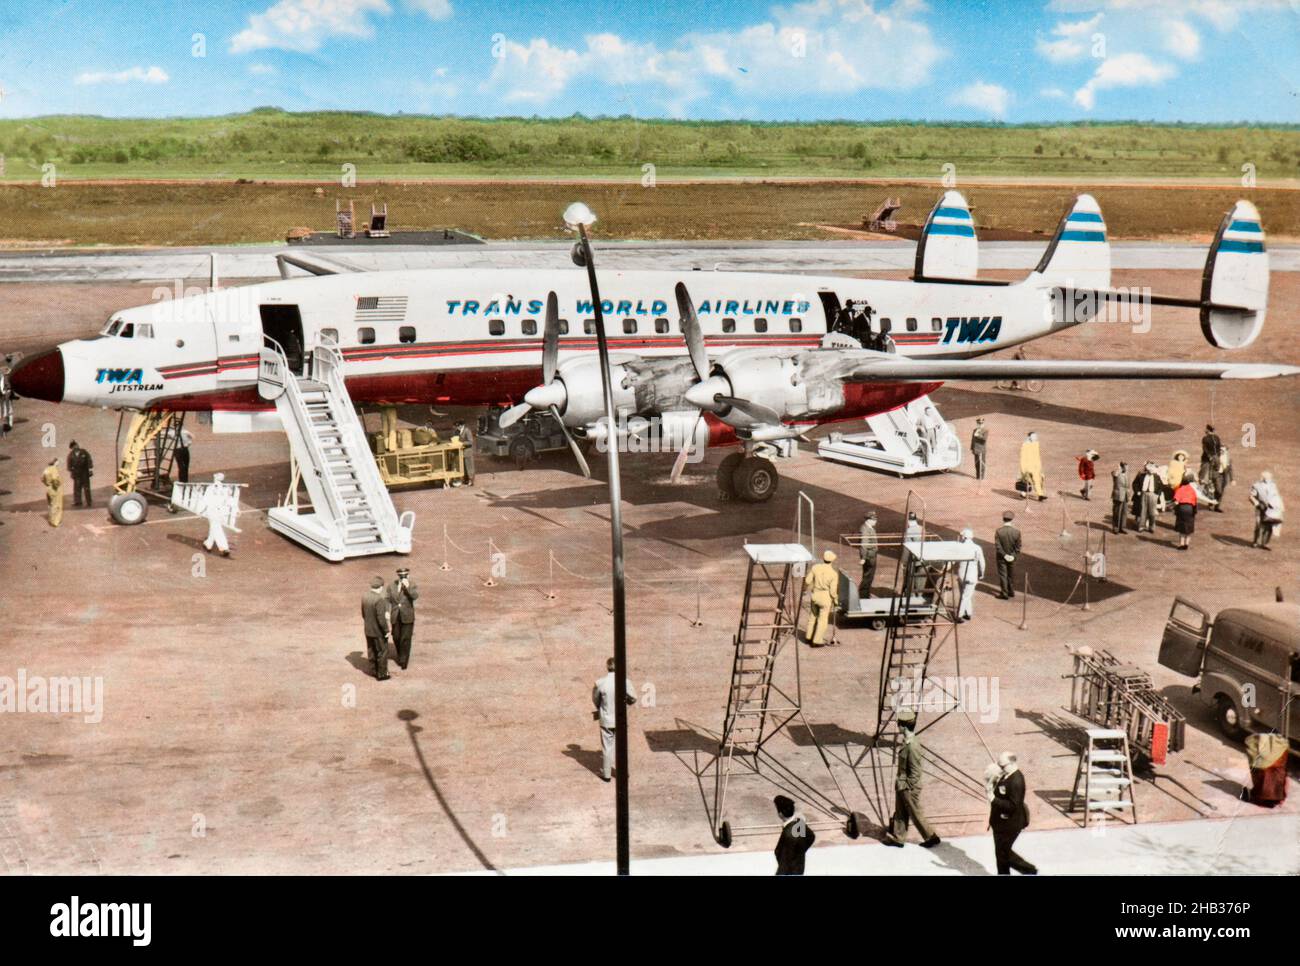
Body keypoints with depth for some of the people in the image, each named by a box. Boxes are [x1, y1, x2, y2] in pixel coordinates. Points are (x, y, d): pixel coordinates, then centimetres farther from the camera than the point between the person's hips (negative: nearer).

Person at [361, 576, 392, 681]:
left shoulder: (364, 596, -5)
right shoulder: (379, 599, -28)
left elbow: (363, 613, 6)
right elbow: (381, 618, -27)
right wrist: (386, 631, -15)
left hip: (368, 630, 7)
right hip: (379, 631, -7)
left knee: (371, 651, 21)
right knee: (382, 652, 11)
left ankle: (374, 670, 36)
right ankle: (381, 674, 21)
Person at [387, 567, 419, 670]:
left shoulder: (412, 586, -7)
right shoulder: (391, 586, 0)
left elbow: (415, 596, -25)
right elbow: (388, 600, 0)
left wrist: (407, 586, -32)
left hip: (407, 617, -3)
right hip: (395, 617, 3)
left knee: (405, 639, -3)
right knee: (396, 638, 11)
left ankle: (404, 661, 8)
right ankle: (400, 655, 36)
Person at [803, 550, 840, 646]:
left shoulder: (815, 568, -11)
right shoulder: (834, 573, -17)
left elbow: (807, 581, -4)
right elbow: (833, 591, -15)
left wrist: (806, 585, 19)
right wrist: (836, 600, 2)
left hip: (815, 595, 4)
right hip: (826, 597, -4)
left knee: (812, 616, 21)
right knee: (822, 619, 8)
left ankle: (809, 637, 32)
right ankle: (817, 641, 11)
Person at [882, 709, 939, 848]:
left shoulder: (912, 745, -28)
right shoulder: (906, 741, 1)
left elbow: (915, 771, -23)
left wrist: (909, 788, -17)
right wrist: (899, 783, 17)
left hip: (909, 788, -9)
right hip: (902, 785, 9)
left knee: (915, 814, 7)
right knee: (900, 812, 18)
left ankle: (931, 837, 22)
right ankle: (897, 837, 29)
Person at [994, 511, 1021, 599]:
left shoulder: (999, 531, -19)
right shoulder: (1016, 532, -14)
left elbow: (997, 545, -18)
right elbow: (1018, 547, -10)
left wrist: (1004, 555, -12)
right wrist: (1013, 556, -4)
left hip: (1001, 557, -2)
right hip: (1012, 557, 2)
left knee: (1002, 575, 7)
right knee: (1011, 575, 19)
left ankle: (1004, 594, 10)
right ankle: (1011, 591, 32)